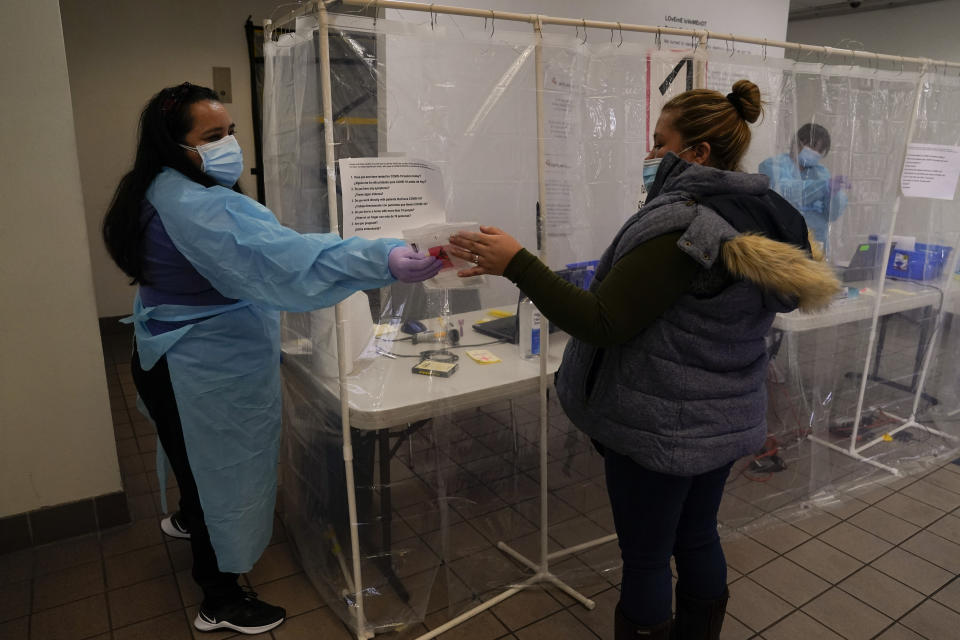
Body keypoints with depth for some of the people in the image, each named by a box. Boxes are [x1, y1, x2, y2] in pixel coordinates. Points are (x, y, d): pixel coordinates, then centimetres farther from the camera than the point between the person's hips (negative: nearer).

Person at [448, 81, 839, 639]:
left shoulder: (678, 227, -24)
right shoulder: (761, 220, 4)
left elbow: (602, 323, -26)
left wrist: (516, 263, -25)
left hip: (661, 428, -9)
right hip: (726, 420, 9)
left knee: (645, 559, 10)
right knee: (698, 541, 24)